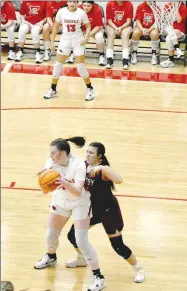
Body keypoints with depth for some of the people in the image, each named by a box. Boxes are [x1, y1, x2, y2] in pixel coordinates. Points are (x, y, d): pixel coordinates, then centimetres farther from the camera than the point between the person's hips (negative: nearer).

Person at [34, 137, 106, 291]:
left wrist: (65, 183, -57)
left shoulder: (78, 165, -30)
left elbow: (78, 192, -37)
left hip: (80, 203, -5)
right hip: (60, 202, 5)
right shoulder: (52, 163, -18)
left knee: (82, 241, -11)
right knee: (51, 234, 17)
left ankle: (98, 277, 1)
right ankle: (51, 257, 51)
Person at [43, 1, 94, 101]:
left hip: (78, 41, -2)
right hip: (65, 40, 2)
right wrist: (52, 41, 2)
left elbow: (88, 26, 1)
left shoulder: (81, 13, -10)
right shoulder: (61, 11, -6)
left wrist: (86, 37, -16)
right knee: (57, 65, 3)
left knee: (80, 67, -5)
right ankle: (53, 90, 18)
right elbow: (56, 26, 4)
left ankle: (90, 89, 13)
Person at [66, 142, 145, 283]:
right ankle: (82, 259, 40)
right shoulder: (84, 166, -7)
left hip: (108, 210, -7)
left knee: (118, 245, -3)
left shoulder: (103, 170, -27)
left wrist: (101, 168, -50)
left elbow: (119, 180, -47)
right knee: (73, 235, 11)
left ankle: (138, 268, 20)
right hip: (92, 209, 7)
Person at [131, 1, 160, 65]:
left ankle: (154, 55, -17)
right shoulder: (140, 7, -3)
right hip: (141, 27, 0)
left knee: (155, 33, -35)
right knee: (136, 32, -33)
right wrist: (142, 29, -20)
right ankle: (134, 54, -17)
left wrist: (149, 30, -20)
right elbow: (137, 20, -4)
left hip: (152, 28, 0)